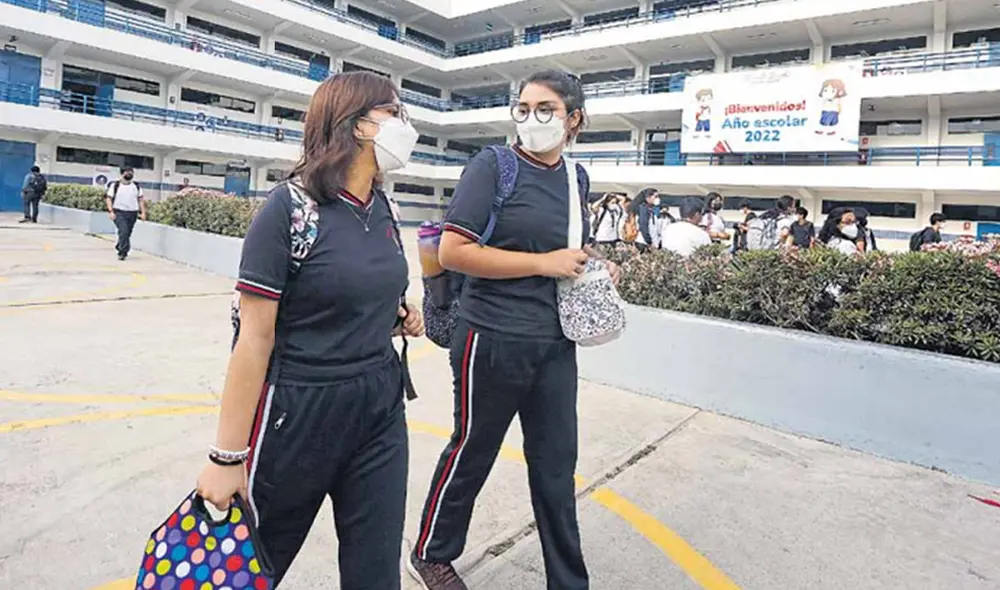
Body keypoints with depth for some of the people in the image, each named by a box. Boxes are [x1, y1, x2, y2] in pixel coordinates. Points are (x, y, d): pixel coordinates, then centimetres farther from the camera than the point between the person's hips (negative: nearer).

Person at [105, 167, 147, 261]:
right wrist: (111, 211, -10)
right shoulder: (115, 185, 0)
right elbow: (108, 198, 0)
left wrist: (143, 212, 5)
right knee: (124, 231, -19)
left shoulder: (136, 186, 10)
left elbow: (141, 200, 14)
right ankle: (123, 252, -12)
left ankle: (119, 247, 35)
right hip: (119, 212, -4)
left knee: (127, 234, 9)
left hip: (132, 213, 4)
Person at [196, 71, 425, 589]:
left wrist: (400, 317, -1)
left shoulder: (384, 209, 4)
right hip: (298, 412, -5)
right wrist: (227, 457, -14)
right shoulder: (289, 207, -15)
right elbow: (255, 337, -16)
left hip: (381, 410, 6)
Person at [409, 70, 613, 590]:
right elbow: (452, 252, -16)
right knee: (471, 454, 12)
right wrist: (544, 263, -18)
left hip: (555, 346, 5)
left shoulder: (575, 178, 9)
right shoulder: (493, 166, -9)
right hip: (494, 341, -5)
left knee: (555, 466, 13)